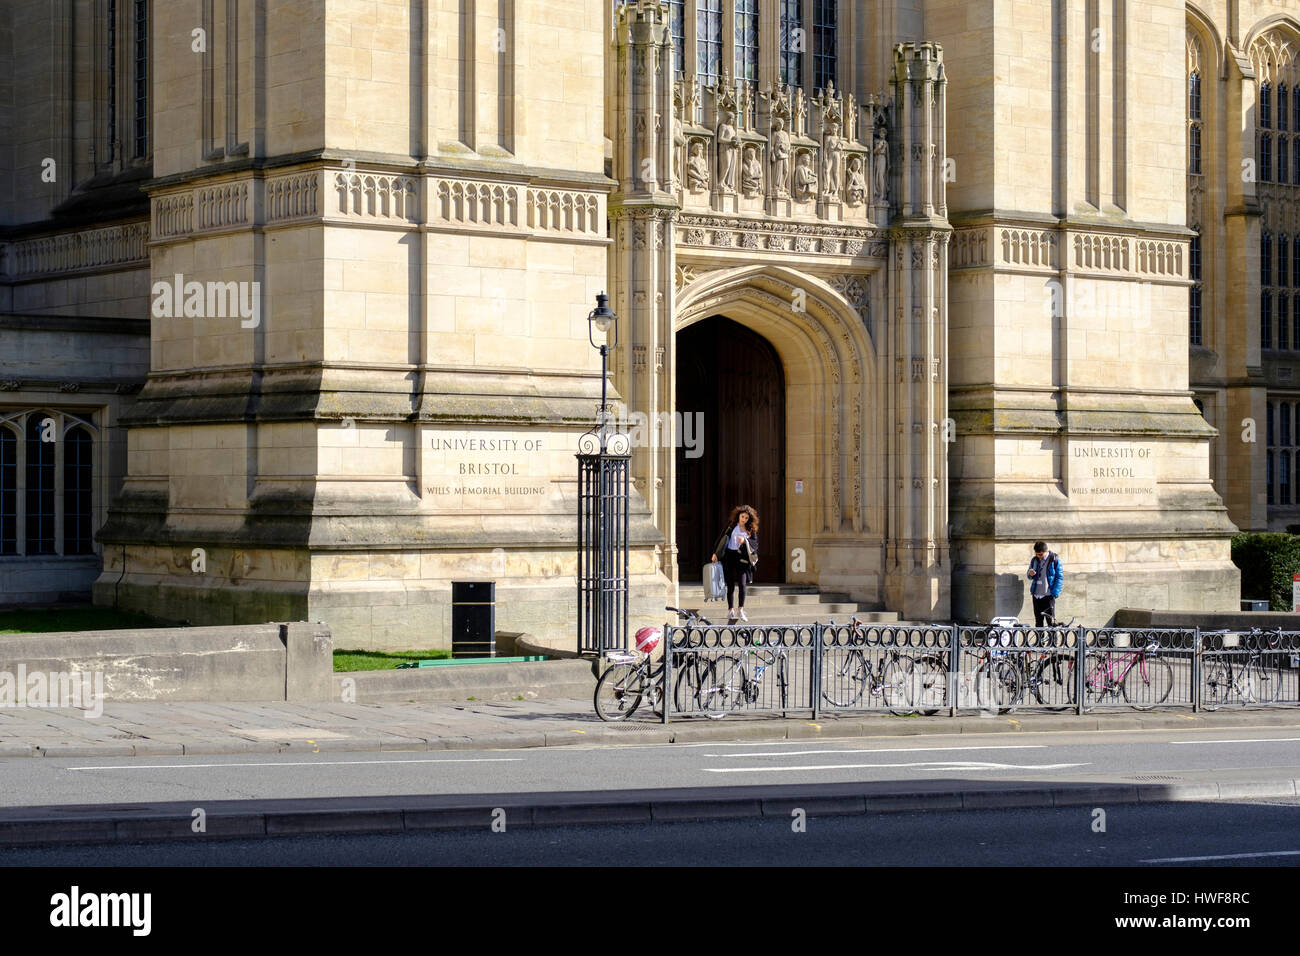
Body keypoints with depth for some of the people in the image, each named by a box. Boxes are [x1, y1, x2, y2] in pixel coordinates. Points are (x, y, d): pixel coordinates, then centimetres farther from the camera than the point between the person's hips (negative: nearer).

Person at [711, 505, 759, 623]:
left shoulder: (751, 529, 7)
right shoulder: (731, 525, 5)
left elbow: (755, 543, 1)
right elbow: (722, 538, 6)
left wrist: (745, 540, -17)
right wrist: (715, 553, 1)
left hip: (741, 559, 0)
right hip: (729, 557, 0)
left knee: (742, 584, -13)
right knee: (730, 585, 3)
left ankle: (740, 610, -7)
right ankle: (730, 610, 11)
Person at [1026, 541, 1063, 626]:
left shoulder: (1054, 560, -5)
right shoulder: (1034, 560, 10)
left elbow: (1059, 577, -4)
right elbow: (1029, 577, 20)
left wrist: (1055, 593, -13)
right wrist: (1030, 574, -5)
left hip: (1048, 595, -5)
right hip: (1036, 595, 5)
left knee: (1051, 621, -8)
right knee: (1038, 621, 9)